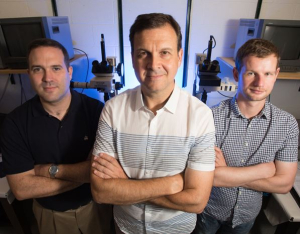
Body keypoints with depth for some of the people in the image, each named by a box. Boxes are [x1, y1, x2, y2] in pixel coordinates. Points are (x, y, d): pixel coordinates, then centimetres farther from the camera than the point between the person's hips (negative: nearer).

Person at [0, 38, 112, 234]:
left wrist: (50, 170, -20)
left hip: (96, 204, 0)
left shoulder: (96, 109, -21)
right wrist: (82, 175, -22)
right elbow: (21, 189, -17)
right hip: (50, 214, 1)